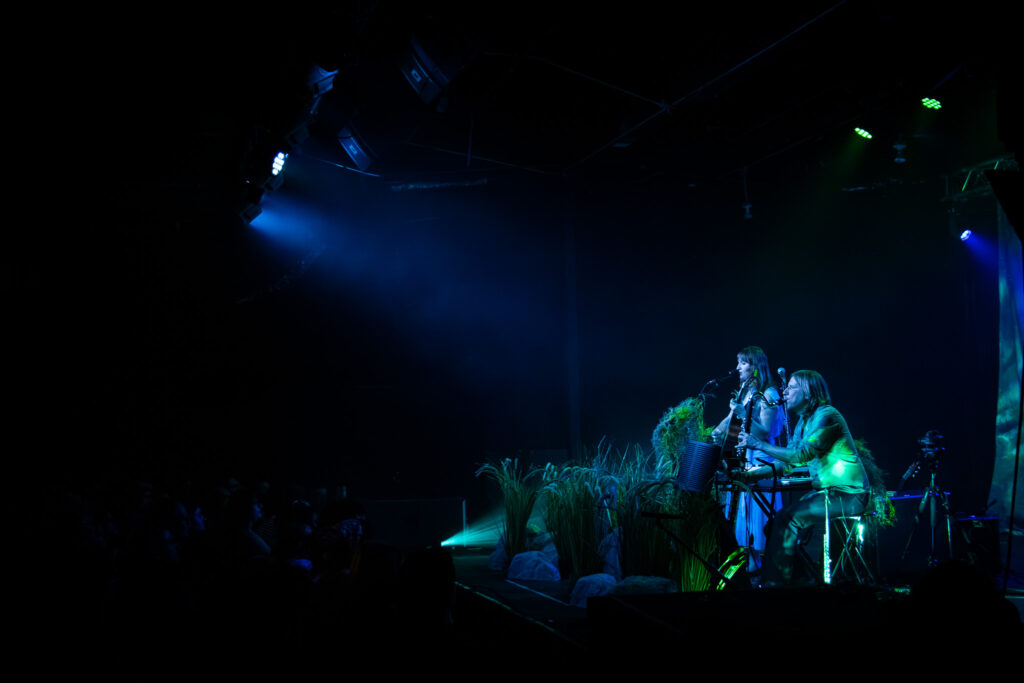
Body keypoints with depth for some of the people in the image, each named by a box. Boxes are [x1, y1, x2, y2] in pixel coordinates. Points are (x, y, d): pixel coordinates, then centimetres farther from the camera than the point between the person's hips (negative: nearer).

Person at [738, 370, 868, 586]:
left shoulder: (826, 415, -15)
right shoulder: (803, 422, 15)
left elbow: (802, 455, -24)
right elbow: (788, 462, 14)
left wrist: (760, 444, -22)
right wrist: (751, 473, 3)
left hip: (847, 494, -9)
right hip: (825, 490, 9)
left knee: (789, 519, -20)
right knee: (779, 521, -4)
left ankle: (776, 583, -14)